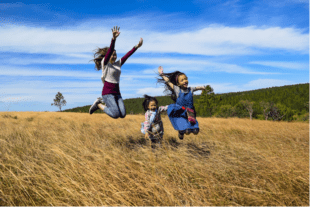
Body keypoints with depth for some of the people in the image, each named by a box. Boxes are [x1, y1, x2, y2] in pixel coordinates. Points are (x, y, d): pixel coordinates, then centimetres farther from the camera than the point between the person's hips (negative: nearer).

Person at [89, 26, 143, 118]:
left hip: (117, 92, 7)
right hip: (107, 92, -7)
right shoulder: (105, 63, -4)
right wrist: (114, 39, -33)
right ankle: (98, 104, 5)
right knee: (115, 114, -20)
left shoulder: (118, 64, 14)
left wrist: (137, 46, 1)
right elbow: (109, 51, -18)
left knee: (122, 114, -5)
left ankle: (103, 105, 17)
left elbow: (127, 55, 10)